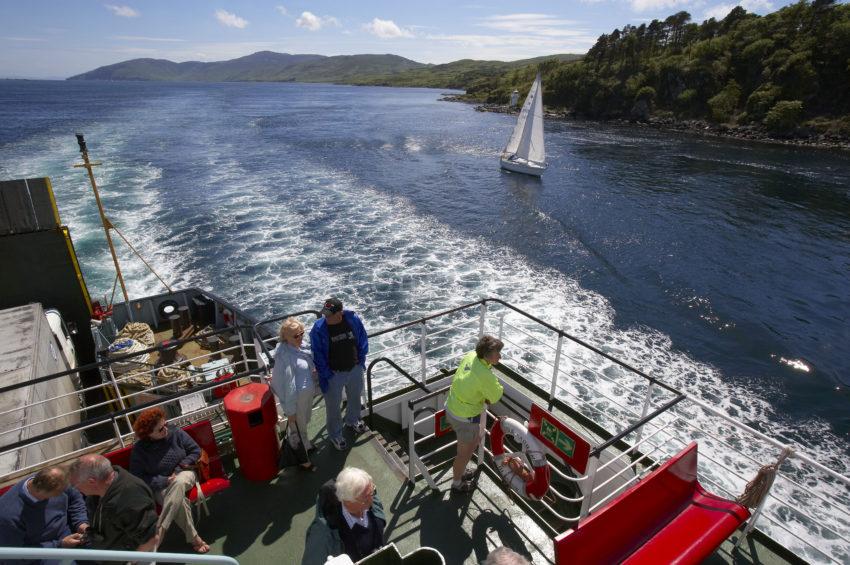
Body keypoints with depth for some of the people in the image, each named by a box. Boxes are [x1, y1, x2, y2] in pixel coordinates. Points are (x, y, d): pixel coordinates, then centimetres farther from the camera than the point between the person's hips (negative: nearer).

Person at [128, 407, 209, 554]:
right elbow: (138, 477, -7)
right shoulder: (139, 449, -6)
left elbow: (196, 450, 5)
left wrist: (182, 466, -11)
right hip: (161, 486, -1)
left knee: (178, 483, -38)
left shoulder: (176, 433, -2)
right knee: (179, 500, -35)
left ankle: (157, 534, -38)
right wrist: (164, 480, -18)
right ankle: (193, 538, -24)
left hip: (183, 474, 1)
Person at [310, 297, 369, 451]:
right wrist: (324, 376, -12)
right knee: (333, 406, 14)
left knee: (355, 397, 27)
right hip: (334, 374, -3)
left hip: (355, 369, 3)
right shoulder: (318, 329, -24)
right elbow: (317, 355, -14)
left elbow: (363, 340, -1)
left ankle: (352, 421, 57)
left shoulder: (353, 319, -17)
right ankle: (335, 435, 39)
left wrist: (361, 361, 1)